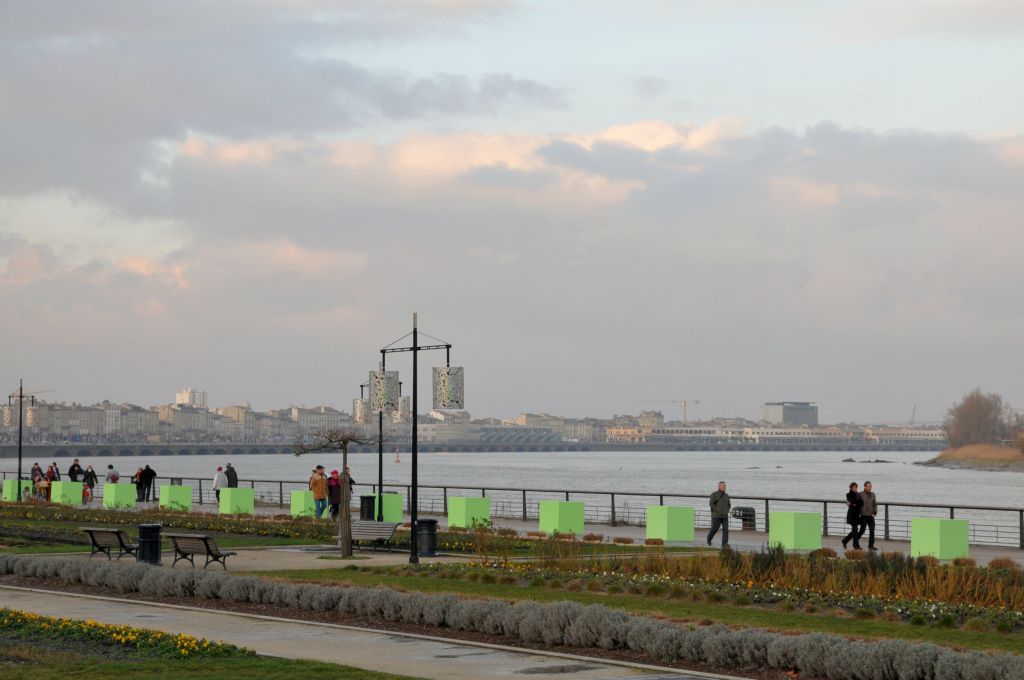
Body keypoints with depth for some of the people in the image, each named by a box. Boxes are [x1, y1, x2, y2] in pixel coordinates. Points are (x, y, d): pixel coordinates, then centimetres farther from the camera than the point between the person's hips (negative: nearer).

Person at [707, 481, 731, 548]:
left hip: (724, 516, 4)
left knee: (726, 530, -11)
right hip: (716, 516, -4)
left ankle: (724, 544, -17)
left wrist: (727, 512, 5)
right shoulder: (714, 494, -5)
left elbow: (729, 505, 22)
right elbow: (711, 503, -14)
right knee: (714, 529, 1)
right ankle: (709, 538, 32)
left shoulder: (726, 495, 13)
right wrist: (718, 511, -17)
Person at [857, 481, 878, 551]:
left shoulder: (873, 494, 7)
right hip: (864, 516, -4)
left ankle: (871, 546, -1)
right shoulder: (860, 494, -6)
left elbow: (875, 505, 9)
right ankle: (856, 539, 27)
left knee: (872, 530, -4)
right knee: (862, 530, 1)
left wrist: (874, 513, -1)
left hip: (871, 516, 4)